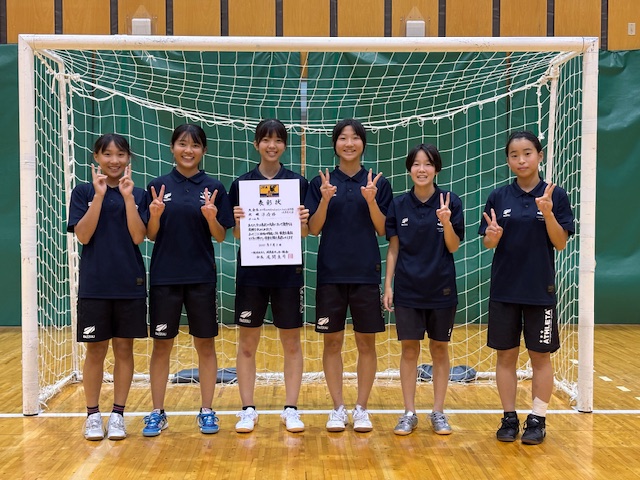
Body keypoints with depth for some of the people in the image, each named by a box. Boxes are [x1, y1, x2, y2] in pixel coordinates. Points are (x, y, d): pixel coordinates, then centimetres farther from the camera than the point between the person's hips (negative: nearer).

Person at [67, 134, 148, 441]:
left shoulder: (138, 194, 4)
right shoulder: (83, 192, 2)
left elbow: (138, 237, -8)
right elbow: (83, 236, -9)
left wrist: (128, 197, -14)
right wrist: (99, 195, -15)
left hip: (130, 284, 1)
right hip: (94, 285, -1)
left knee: (124, 349, 6)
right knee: (95, 351, 5)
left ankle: (118, 415, 17)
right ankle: (92, 415, 18)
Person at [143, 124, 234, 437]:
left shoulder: (213, 188, 2)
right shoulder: (158, 186, 3)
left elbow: (220, 236, 2)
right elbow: (151, 235, 5)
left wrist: (211, 217, -17)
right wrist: (155, 216, -15)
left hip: (201, 278, 0)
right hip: (164, 278, 0)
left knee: (205, 344, 6)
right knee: (161, 345, 6)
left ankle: (206, 411, 18)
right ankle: (157, 413, 17)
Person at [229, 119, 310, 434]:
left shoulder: (298, 183, 3)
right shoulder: (241, 183, 3)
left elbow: (305, 233, 4)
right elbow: (237, 235, 4)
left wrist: (303, 224, -17)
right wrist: (238, 223, -16)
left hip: (288, 272, 0)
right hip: (251, 272, 0)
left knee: (292, 343, 5)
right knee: (247, 344, 4)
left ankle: (291, 410, 15)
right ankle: (248, 410, 15)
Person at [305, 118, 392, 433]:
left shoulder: (378, 183, 3)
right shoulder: (321, 182, 4)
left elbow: (383, 230, 0)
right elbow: (314, 229, 0)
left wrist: (371, 200, -16)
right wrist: (325, 199, -16)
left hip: (366, 273, 0)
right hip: (331, 273, 0)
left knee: (366, 343, 4)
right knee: (332, 342, 5)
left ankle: (361, 409, 16)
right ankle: (338, 409, 16)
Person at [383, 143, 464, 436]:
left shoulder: (450, 202, -4)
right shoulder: (399, 204, 0)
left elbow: (453, 247, -4)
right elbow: (393, 249, 4)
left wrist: (446, 222, -22)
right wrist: (388, 285, -1)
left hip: (441, 288, -1)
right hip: (408, 289, 1)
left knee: (439, 349, 8)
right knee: (409, 349, 4)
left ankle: (438, 413, 19)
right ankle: (409, 413, 14)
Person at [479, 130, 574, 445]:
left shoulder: (555, 195, -3)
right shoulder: (499, 197, 3)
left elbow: (560, 243, -7)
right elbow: (489, 245, 4)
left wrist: (548, 212, -22)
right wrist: (493, 236, -19)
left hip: (540, 289, -2)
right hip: (504, 289, 2)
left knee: (540, 356, 6)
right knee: (505, 355, 7)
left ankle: (537, 420, 17)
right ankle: (509, 418, 18)